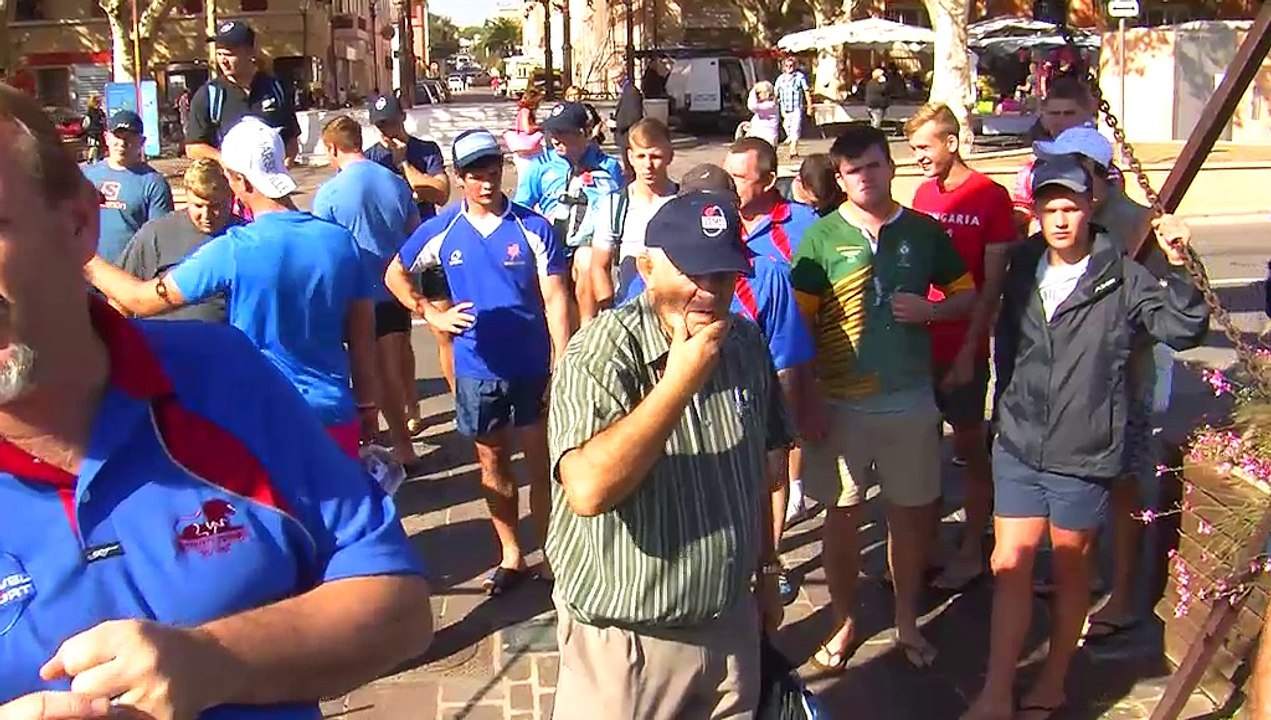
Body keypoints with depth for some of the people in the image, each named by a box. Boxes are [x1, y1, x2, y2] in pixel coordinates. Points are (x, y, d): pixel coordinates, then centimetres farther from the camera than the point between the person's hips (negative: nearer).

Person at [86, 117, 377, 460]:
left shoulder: (233, 250, -14)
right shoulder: (341, 241, -2)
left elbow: (144, 299, -3)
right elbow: (363, 337, 5)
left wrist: (88, 262, 14)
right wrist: (366, 407, 17)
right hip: (335, 418, 4)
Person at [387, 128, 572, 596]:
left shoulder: (533, 228, -8)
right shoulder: (441, 230, 0)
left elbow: (555, 299, -9)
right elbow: (395, 275, 14)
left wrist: (563, 366, -15)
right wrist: (432, 314, -1)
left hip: (533, 367, -2)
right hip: (477, 370, 3)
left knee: (541, 464, 6)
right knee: (492, 464, 14)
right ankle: (510, 555, 29)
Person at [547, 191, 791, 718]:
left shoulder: (747, 345, 0)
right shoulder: (599, 355, -19)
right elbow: (588, 490, -33)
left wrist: (767, 573, 17)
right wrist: (681, 380, -31)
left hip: (732, 624, 6)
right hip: (626, 641, -5)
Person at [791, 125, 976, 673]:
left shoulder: (924, 231, 4)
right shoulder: (821, 237, -3)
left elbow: (967, 296, 12)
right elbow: (799, 323, -4)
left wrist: (928, 310, -10)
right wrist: (808, 400, -9)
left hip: (910, 400, 2)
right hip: (839, 402, -1)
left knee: (910, 513, 11)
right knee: (841, 515, 9)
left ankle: (907, 622, 29)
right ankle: (843, 623, 26)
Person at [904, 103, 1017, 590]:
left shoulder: (990, 196, -8)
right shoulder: (923, 195, 8)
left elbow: (992, 284, -10)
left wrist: (968, 349, -13)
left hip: (962, 346, -5)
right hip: (921, 341, 5)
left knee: (969, 446, 7)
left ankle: (972, 550, 20)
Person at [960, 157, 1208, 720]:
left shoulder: (1123, 278, -8)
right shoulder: (1023, 270, 5)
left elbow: (1184, 331, -19)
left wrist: (1177, 269, -31)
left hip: (1084, 455, -3)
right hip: (1018, 447, 3)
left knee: (1070, 569, 13)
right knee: (1009, 566, 3)